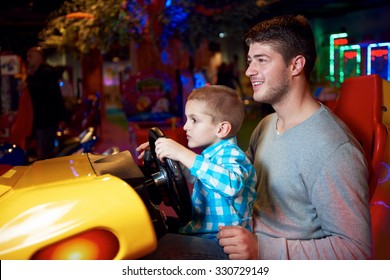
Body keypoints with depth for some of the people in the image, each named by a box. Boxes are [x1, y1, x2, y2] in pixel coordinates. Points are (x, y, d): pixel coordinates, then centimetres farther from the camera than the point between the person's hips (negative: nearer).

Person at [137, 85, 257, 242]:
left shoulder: (231, 154, -18)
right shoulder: (211, 154, 11)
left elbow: (232, 184, -41)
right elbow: (192, 174, 32)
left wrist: (183, 154, -41)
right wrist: (162, 152, 17)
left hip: (218, 242, -9)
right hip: (195, 232, 9)